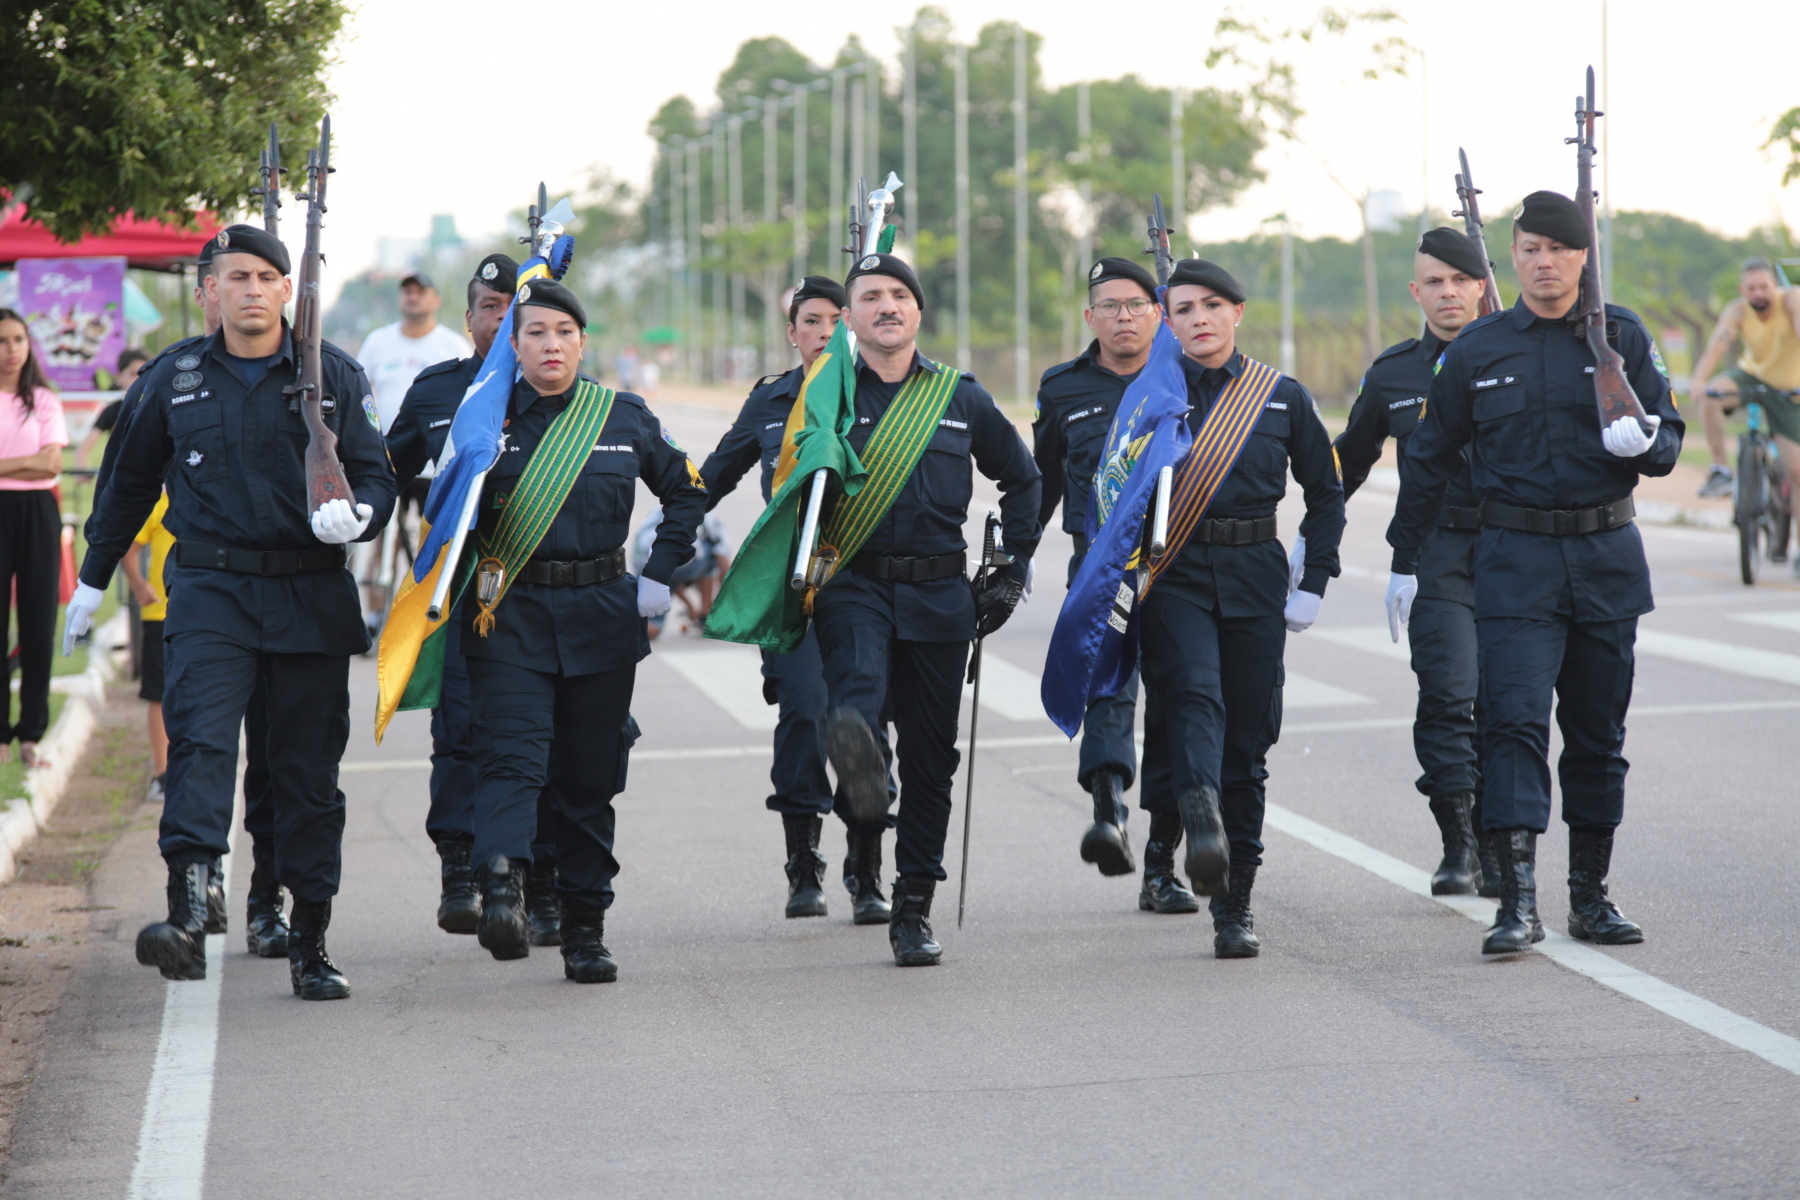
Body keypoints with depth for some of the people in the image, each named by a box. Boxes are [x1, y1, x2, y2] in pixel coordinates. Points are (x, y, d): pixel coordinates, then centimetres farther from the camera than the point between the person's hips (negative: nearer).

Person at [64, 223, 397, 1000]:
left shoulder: (334, 375, 5)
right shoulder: (175, 380, 8)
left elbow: (376, 476, 6)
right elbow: (132, 483, 19)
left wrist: (356, 514, -18)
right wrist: (92, 579, 23)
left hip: (312, 596, 1)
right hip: (211, 592, -1)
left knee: (309, 768, 5)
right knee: (200, 738, -20)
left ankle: (310, 942, 13)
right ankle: (186, 915, -32)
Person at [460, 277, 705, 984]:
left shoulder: (626, 419, 6)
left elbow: (686, 492, 17)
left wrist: (660, 576, 7)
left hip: (602, 614, 2)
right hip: (508, 614, -2)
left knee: (591, 774, 6)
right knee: (512, 755, -20)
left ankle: (585, 928, 14)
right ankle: (502, 883, -38)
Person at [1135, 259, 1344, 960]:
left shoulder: (1283, 397, 7)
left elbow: (1326, 492, 14)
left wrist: (1313, 583, 5)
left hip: (1254, 579, 1)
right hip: (1174, 577, -1)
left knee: (1246, 739, 2)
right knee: (1193, 694, -27)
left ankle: (1235, 906, 11)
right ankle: (1200, 825, -50)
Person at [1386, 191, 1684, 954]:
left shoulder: (1622, 335, 4)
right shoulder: (1477, 350, 3)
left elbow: (1667, 438, 5)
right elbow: (1430, 458, 11)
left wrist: (1642, 440, -20)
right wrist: (1404, 561, 12)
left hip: (1607, 555, 2)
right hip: (1515, 556, -1)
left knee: (1598, 732, 8)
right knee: (1515, 720, -14)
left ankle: (1590, 896, 19)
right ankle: (1518, 901, -18)